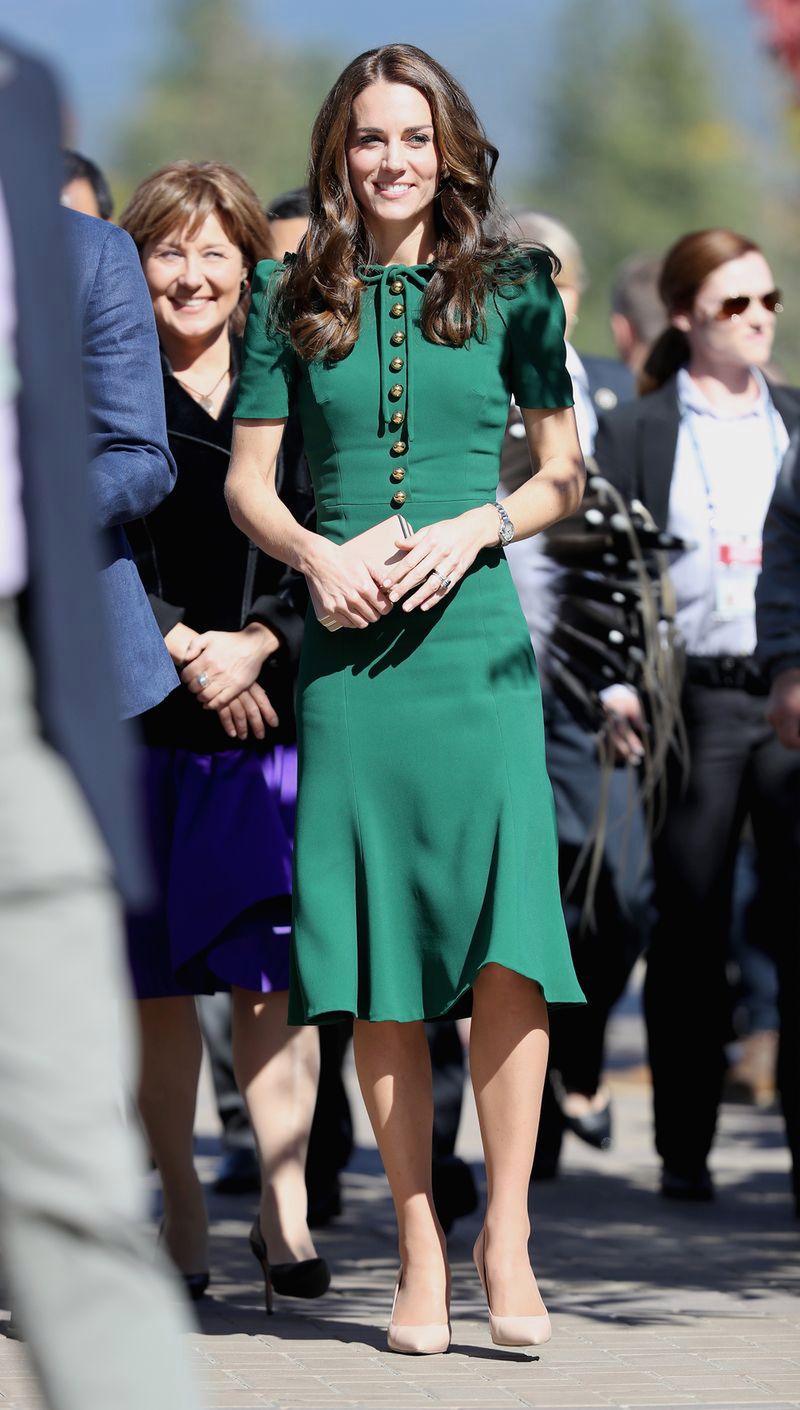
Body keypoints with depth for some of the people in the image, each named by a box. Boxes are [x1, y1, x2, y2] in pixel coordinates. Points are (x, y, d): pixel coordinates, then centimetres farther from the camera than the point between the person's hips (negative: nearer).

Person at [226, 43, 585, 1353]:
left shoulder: (511, 290, 8)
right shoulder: (293, 299, 10)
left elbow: (564, 476, 11)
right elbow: (248, 481, 11)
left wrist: (471, 530, -7)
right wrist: (318, 555, -8)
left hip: (476, 641, -1)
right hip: (346, 652, 1)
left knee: (508, 939, -13)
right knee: (378, 963, 2)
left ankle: (506, 1235, -3)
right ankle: (419, 1252, 9)